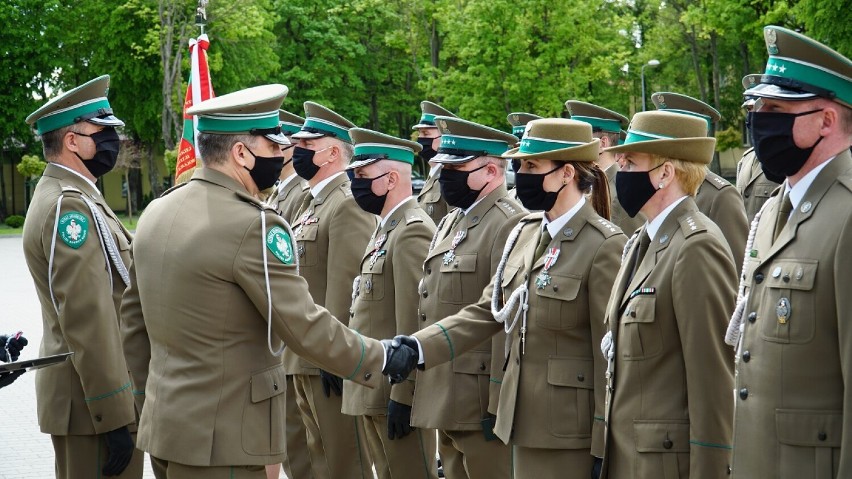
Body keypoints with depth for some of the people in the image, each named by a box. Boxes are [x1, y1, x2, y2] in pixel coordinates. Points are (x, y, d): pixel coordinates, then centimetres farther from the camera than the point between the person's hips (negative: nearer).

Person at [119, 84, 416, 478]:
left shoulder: (158, 211, 8)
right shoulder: (254, 224, -18)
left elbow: (132, 313, 15)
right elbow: (304, 326, -17)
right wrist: (381, 359, -5)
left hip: (165, 419, 9)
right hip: (217, 437, -9)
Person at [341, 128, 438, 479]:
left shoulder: (413, 231, -16)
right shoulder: (385, 228, 16)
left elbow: (414, 321, -21)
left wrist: (403, 396, -23)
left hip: (397, 391, -10)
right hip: (371, 389, 10)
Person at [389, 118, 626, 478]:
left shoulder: (603, 245, -14)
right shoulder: (526, 232, 9)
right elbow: (488, 310, 9)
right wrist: (419, 347, -5)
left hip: (570, 432, -7)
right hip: (526, 421, 7)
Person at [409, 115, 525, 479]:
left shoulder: (510, 225, -15)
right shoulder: (449, 223, 16)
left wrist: (499, 405, -22)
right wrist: (423, 390, 18)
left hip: (482, 405, -9)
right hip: (446, 401, 9)